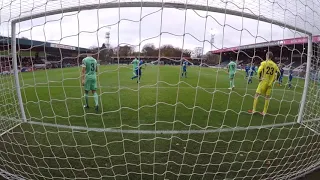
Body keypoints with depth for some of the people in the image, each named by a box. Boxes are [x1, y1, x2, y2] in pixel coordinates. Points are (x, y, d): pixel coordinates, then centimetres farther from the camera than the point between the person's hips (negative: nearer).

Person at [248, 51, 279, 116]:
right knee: (267, 97, 9)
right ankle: (264, 112, 13)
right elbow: (276, 74, 6)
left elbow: (259, 71, -16)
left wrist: (260, 77, 1)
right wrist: (272, 81, 15)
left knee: (256, 95, 4)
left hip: (263, 82, -4)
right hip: (270, 83, 4)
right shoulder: (275, 65, 6)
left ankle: (253, 110, 4)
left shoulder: (264, 63, -6)